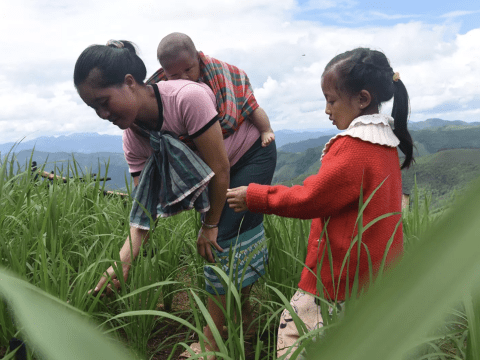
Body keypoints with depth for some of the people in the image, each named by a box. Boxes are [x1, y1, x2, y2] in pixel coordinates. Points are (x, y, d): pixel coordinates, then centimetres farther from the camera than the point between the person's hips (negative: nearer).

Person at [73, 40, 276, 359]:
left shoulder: (188, 98, -36)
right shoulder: (133, 137, -14)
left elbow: (220, 169, -29)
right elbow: (145, 204, -14)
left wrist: (211, 225, -16)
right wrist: (123, 261, -27)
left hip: (254, 154, -6)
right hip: (225, 166, 6)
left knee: (224, 235, -13)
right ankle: (244, 314, 29)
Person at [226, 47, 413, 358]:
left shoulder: (354, 148, -20)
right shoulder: (385, 141, 9)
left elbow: (309, 198, -18)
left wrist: (254, 197, -11)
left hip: (342, 280, -10)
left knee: (292, 333, -1)